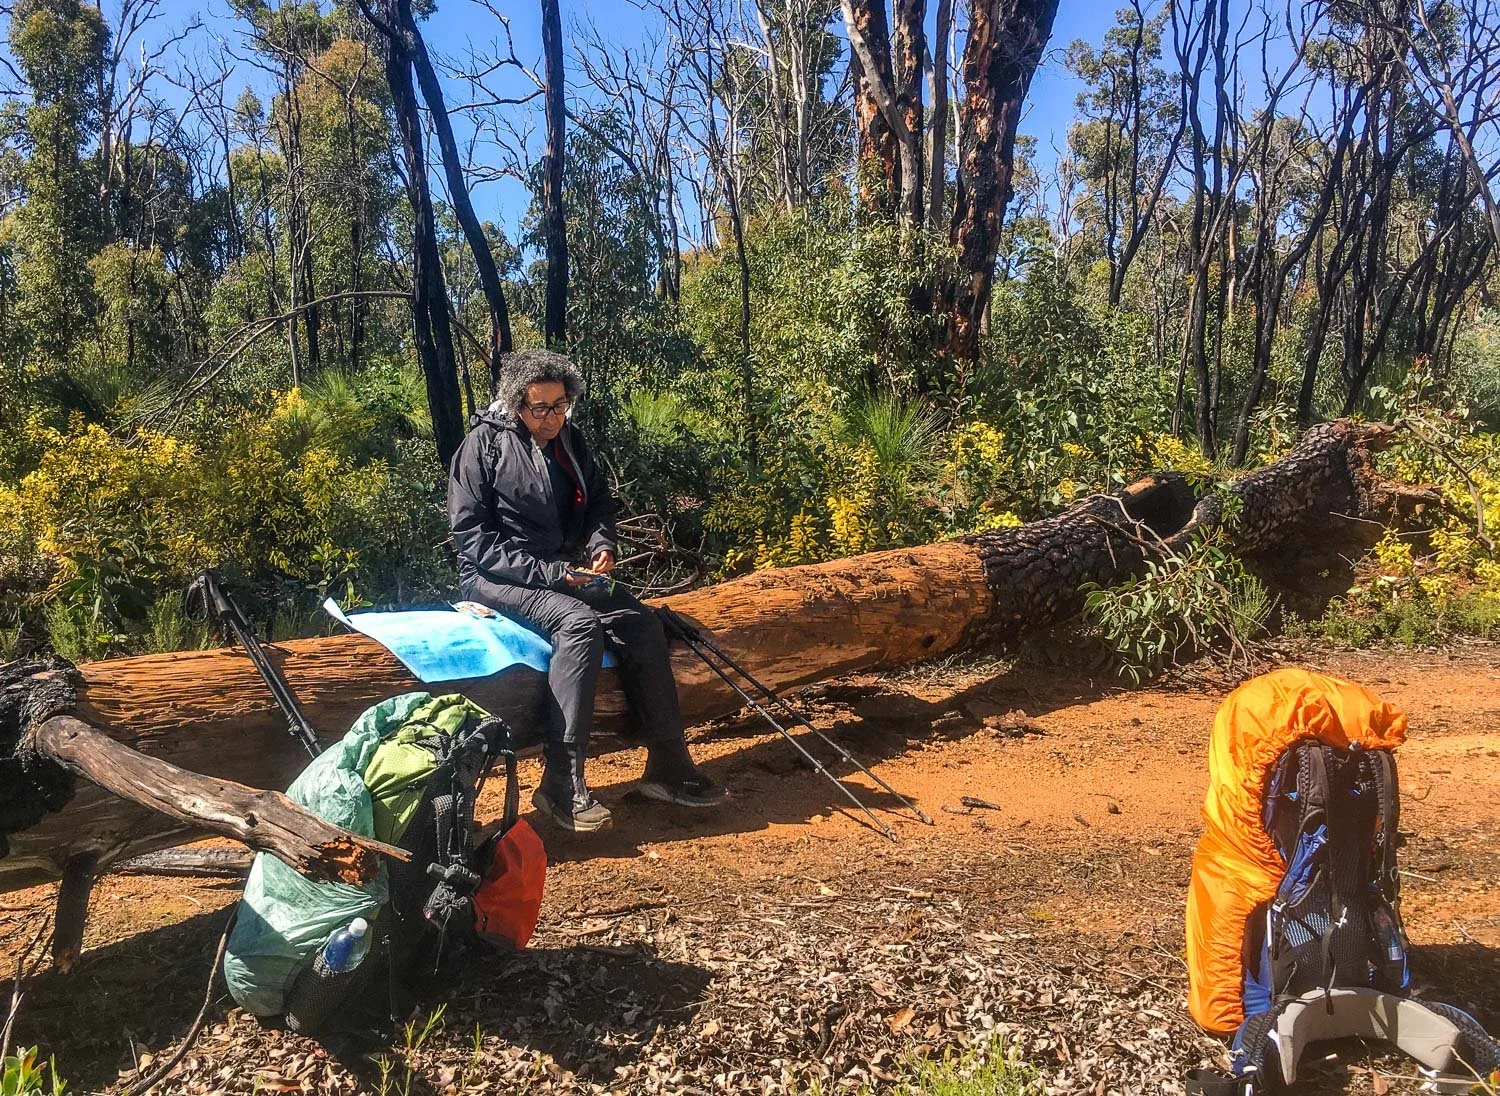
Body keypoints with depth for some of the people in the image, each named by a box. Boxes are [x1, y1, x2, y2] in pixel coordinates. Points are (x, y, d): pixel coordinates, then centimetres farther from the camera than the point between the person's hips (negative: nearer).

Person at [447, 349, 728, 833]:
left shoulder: (569, 440, 11)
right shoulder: (485, 445, -8)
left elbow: (599, 500, 22)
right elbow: (471, 534, -13)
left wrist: (602, 544, -1)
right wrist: (545, 572, -20)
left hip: (563, 572, 6)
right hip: (498, 578, -6)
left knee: (643, 625, -15)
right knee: (579, 622, -34)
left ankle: (667, 765, -9)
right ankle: (561, 784, -35)